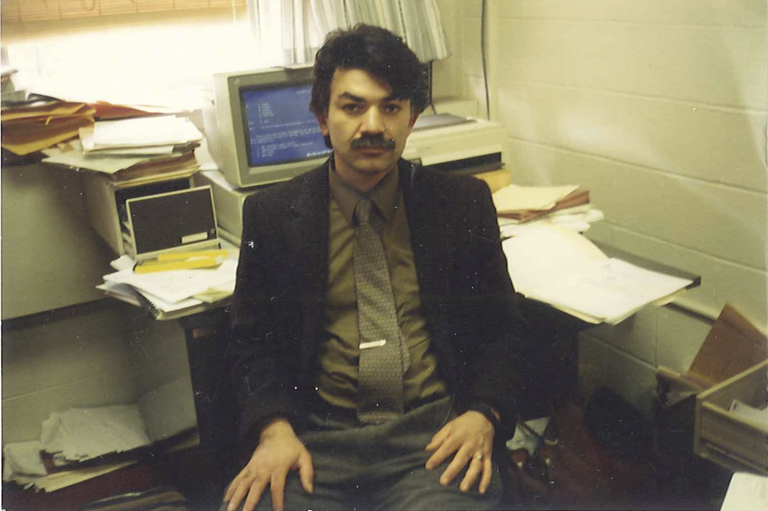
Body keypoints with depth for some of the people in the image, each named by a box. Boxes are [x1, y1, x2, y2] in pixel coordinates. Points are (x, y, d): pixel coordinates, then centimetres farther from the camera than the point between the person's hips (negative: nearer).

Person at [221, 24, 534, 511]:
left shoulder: (465, 201, 7)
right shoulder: (271, 214, 6)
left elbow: (503, 328, 9)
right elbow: (252, 342, 9)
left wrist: (482, 416, -9)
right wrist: (274, 429, -10)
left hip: (436, 431, 0)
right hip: (317, 436, 0)